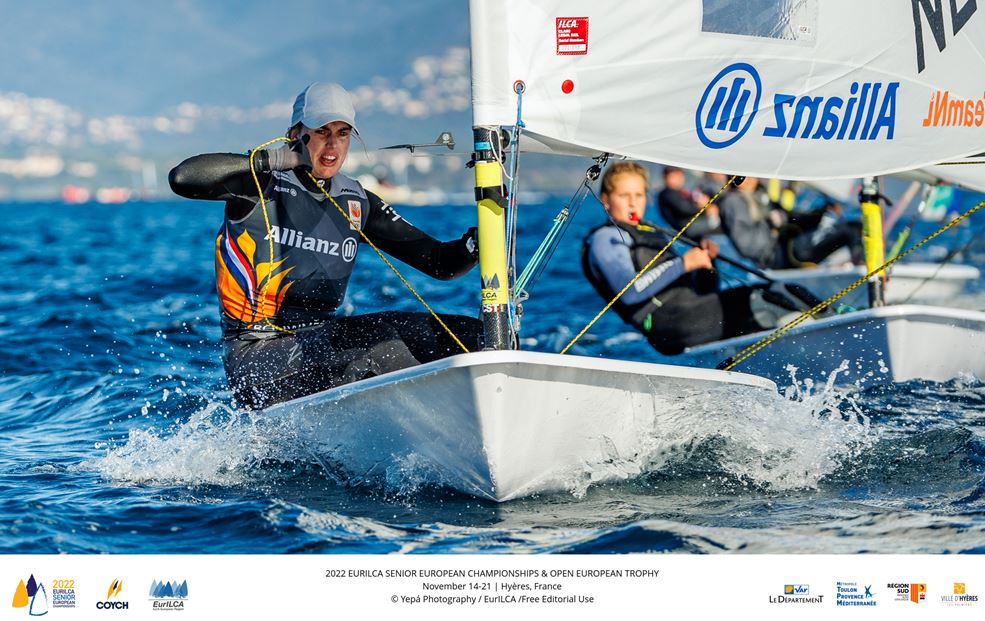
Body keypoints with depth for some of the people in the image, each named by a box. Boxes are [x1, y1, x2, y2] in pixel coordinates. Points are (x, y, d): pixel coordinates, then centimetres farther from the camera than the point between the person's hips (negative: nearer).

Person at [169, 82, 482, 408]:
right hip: (257, 355, -7)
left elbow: (439, 261, 9)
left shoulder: (357, 203, 10)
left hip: (320, 338, 7)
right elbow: (182, 178, -24)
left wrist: (478, 241, -14)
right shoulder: (262, 184, -6)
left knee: (465, 333, -8)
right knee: (383, 352, -34)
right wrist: (276, 159, -21)